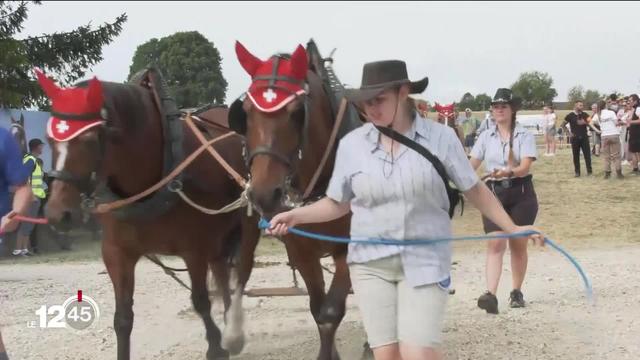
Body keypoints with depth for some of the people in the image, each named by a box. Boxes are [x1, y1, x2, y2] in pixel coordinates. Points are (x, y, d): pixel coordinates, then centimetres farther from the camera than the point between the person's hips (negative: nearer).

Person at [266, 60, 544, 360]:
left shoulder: (441, 137, -6)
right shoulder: (351, 144, -2)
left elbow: (474, 190, 4)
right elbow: (337, 204, 9)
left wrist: (512, 228, -1)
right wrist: (294, 216, -4)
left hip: (425, 261, -2)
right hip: (370, 262, 2)